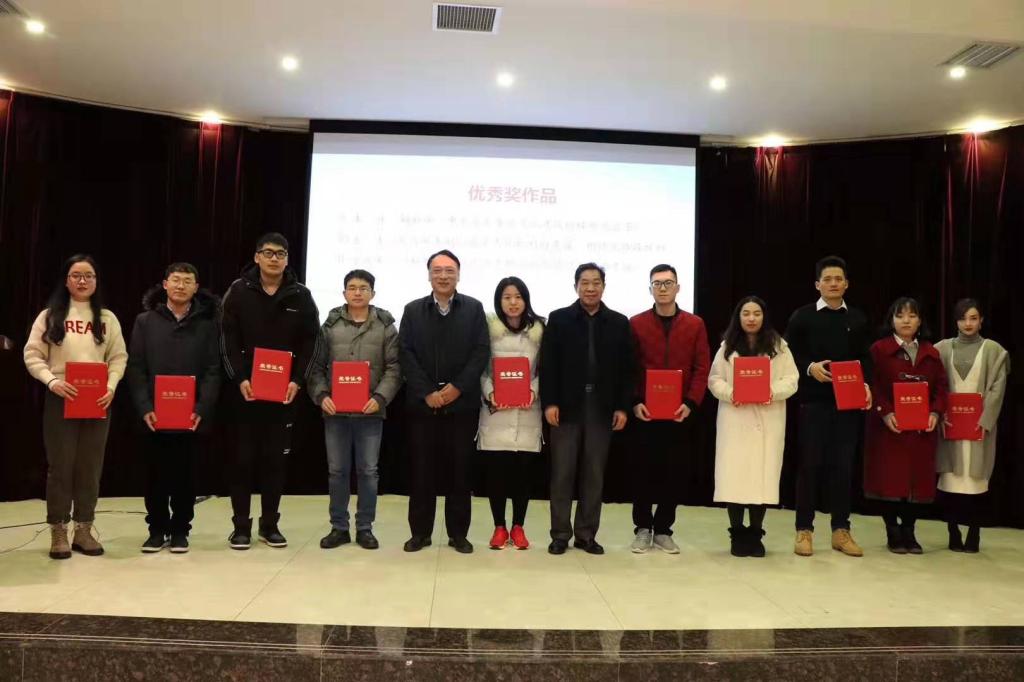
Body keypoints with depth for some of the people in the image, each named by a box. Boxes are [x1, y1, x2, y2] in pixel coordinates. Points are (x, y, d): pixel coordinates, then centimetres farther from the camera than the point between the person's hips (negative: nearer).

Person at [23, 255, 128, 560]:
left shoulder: (107, 318, 8)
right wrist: (51, 381, -16)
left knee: (90, 467, 6)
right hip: (60, 400, -2)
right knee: (60, 465, 2)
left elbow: (119, 357, 5)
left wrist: (111, 387, -10)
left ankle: (84, 531, 16)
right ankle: (58, 532, 13)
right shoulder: (50, 315, 3)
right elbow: (32, 355, 0)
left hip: (97, 402, 2)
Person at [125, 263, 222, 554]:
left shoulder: (207, 324, 4)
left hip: (192, 416, 0)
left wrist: (202, 409, -13)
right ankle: (157, 530, 22)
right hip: (154, 416, 1)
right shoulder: (145, 321, 6)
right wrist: (144, 408, -10)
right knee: (156, 475, 8)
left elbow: (213, 371, -1)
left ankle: (180, 531, 20)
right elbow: (135, 369, 1)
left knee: (185, 475, 7)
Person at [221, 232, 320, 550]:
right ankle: (241, 526, 14)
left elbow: (310, 342, 3)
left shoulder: (301, 296, 4)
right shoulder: (239, 291, 1)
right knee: (242, 458, 4)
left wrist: (297, 381, -7)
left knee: (277, 459, 7)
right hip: (245, 389, -1)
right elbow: (229, 340, -3)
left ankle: (270, 524, 18)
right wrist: (240, 378, -13)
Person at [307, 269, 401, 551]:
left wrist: (380, 397, -16)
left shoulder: (386, 326, 2)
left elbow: (394, 368, -3)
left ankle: (365, 528, 18)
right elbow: (316, 366, 6)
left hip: (370, 411, -1)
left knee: (368, 471, 6)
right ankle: (339, 527, 21)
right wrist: (321, 395, -9)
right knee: (337, 471, 9)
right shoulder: (330, 325, 6)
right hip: (335, 411, 2)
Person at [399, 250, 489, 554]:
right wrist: (427, 392, -10)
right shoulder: (413, 310, 9)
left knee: (460, 469, 4)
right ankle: (420, 532, 15)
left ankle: (458, 534, 14)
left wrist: (457, 387, -12)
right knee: (421, 469, 4)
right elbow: (406, 354, 1)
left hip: (462, 402, -1)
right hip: (422, 402, 1)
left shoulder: (474, 308, 6)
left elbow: (481, 352, -2)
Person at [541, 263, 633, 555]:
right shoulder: (559, 319, 2)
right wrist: (549, 402, -10)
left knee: (594, 474, 8)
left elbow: (626, 368, 5)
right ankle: (560, 534, 13)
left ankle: (586, 534, 18)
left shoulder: (619, 322, 7)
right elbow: (548, 365, -3)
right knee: (562, 473, 3)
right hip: (567, 406, -1)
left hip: (602, 408, 2)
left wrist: (623, 407, -1)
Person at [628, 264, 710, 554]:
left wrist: (691, 403, -11)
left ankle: (663, 530, 18)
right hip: (645, 412, -1)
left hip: (680, 413, 1)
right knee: (643, 471, 4)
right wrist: (634, 402, -10)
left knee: (673, 471, 6)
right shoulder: (636, 323, 3)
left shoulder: (695, 324, 6)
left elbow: (701, 369, 1)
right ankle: (643, 528, 17)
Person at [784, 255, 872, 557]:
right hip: (813, 401, -3)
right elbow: (789, 355, 0)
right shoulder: (802, 316, 3)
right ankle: (804, 529, 9)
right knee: (810, 464, 0)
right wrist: (810, 368, -17)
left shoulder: (858, 319, 13)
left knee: (844, 465, 6)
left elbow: (865, 358, 10)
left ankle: (841, 530, 16)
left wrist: (866, 385, -6)